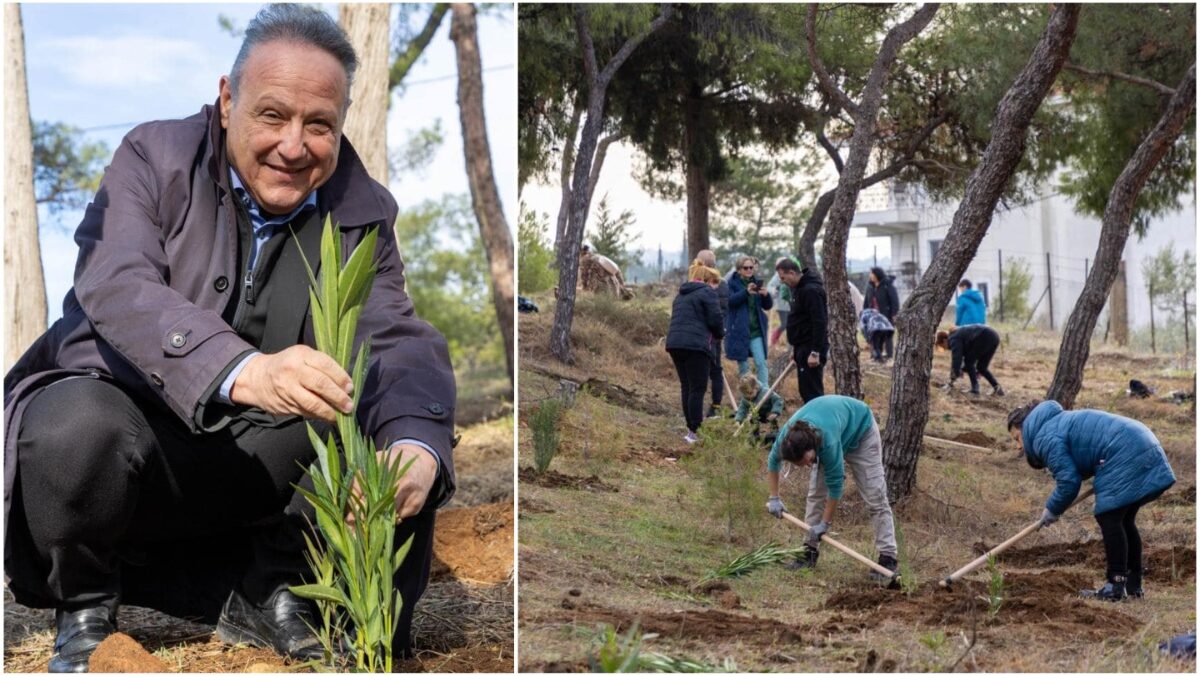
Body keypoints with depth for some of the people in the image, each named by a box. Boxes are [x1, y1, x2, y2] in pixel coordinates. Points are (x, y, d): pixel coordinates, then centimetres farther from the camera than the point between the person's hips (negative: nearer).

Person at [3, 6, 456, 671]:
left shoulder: (363, 212, 2)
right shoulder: (153, 157, -7)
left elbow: (400, 340, -11)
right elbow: (117, 288, -26)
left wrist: (417, 450, -35)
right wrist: (244, 371, -46)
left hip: (257, 457, 3)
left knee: (403, 433, -16)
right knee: (78, 430, -36)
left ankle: (269, 591, 5)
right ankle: (84, 606, -3)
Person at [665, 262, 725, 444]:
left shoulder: (681, 294, 24)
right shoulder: (707, 292, -1)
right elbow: (715, 320, -7)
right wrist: (719, 334, 14)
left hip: (674, 343, 8)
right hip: (695, 345, -8)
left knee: (686, 387, 12)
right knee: (698, 389, -5)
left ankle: (691, 428, 15)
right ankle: (694, 431, -9)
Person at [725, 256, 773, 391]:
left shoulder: (757, 282, 9)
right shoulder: (732, 283, -3)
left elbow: (767, 306, 8)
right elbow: (730, 300, -21)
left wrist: (766, 295, -14)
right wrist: (746, 292, -35)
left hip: (756, 330, 3)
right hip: (738, 330, -3)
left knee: (761, 362, -7)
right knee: (743, 365, 5)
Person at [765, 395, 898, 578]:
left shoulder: (828, 441, -45)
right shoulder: (786, 437, -29)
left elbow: (835, 485, -32)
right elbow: (773, 461, -6)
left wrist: (825, 523, -22)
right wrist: (774, 498, -4)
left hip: (861, 430, -6)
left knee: (874, 496, -11)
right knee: (815, 493, 0)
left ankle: (888, 557, -12)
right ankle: (810, 551, 6)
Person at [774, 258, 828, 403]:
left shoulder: (811, 290, -18)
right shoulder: (799, 288, 15)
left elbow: (819, 323, -23)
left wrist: (815, 352, -25)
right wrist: (796, 348, 22)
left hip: (811, 348, -10)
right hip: (803, 347, 10)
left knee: (812, 391, -9)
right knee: (806, 391, 13)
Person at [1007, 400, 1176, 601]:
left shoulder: (1045, 437, -8)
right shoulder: (1060, 422, 24)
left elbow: (1068, 481, -11)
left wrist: (1052, 510, 4)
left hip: (1126, 456, -11)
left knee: (1109, 518, -6)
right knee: (1124, 520, 17)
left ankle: (1115, 587, -5)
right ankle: (1134, 584, 22)